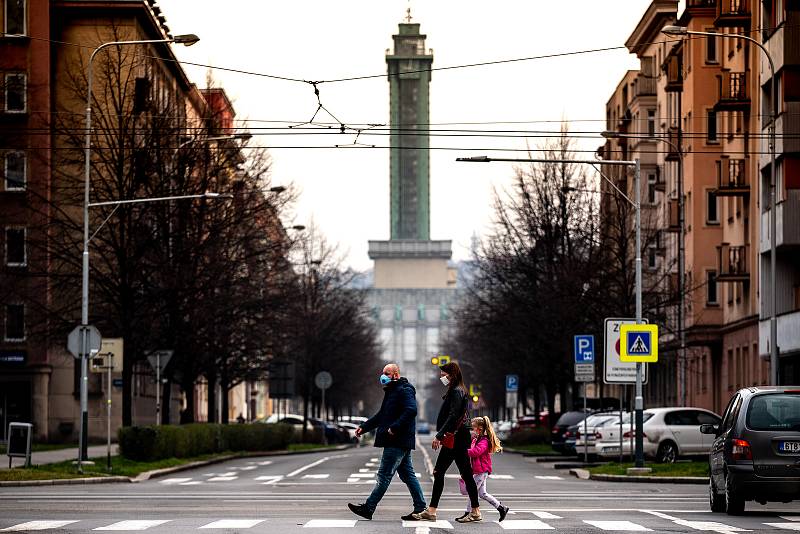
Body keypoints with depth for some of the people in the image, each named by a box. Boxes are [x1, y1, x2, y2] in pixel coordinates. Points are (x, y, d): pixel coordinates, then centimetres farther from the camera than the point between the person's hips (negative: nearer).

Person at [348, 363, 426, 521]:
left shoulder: (404, 391, -12)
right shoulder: (392, 392, 21)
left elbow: (411, 411, -26)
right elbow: (381, 415, 29)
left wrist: (394, 428, -28)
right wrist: (364, 427, 21)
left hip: (397, 442, -11)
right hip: (402, 443, 11)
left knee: (384, 475, -8)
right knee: (407, 474, 10)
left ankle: (368, 508, -7)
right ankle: (420, 508, 11)